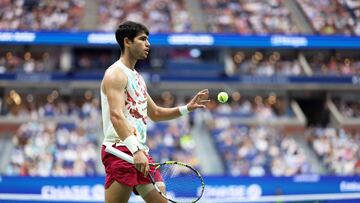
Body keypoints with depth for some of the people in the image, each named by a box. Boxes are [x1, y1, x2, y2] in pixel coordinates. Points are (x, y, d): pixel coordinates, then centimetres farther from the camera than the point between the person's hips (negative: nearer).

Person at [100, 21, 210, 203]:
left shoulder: (137, 77, 21)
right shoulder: (115, 74, -8)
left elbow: (155, 114, 31)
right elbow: (116, 115, -22)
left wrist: (187, 108, 17)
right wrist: (135, 150, -33)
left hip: (140, 152, 9)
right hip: (121, 151, -9)